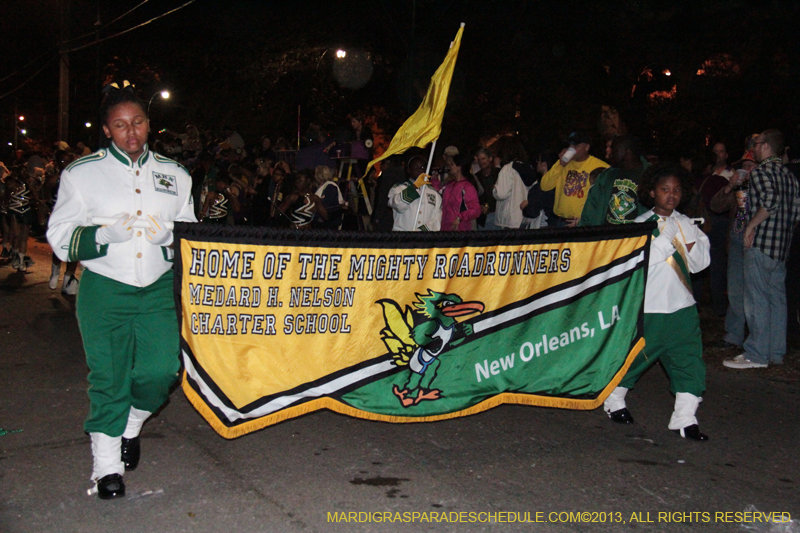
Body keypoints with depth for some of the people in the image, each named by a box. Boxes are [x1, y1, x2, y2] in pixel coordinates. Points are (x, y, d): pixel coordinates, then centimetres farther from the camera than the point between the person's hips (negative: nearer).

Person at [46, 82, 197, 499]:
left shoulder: (174, 175, 11)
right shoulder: (81, 174, 3)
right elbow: (60, 238, 0)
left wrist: (169, 235, -6)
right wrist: (105, 235, -18)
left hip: (159, 289, 2)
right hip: (104, 289, -2)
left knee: (161, 371, -6)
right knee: (109, 377, -1)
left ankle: (130, 427, 27)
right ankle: (106, 465, 17)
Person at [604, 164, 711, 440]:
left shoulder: (685, 224, 11)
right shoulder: (642, 224, -4)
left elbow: (701, 262, 10)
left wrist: (690, 240, -7)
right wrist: (667, 237, -17)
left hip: (682, 306, 5)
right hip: (648, 306, -4)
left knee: (689, 361, 0)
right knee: (634, 356, 7)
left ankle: (684, 418, 8)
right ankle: (614, 401, 29)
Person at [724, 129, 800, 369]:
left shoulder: (760, 172, -8)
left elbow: (770, 200, -25)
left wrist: (751, 225, -16)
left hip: (760, 244, -8)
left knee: (756, 300, -6)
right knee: (776, 298, 11)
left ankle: (756, 354, -5)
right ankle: (776, 352, 16)